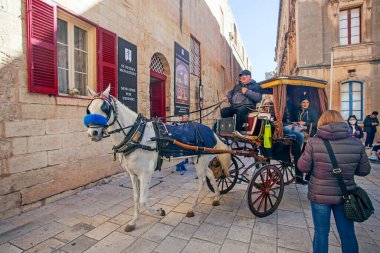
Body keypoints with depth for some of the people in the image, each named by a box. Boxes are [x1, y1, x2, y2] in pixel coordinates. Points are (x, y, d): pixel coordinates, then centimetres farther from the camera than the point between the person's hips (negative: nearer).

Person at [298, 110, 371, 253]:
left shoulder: (314, 142, -16)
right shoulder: (356, 143, -7)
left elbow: (303, 167, -11)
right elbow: (364, 171, 2)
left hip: (320, 195, -2)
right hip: (344, 195, 3)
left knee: (321, 232, 14)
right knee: (348, 234, 20)